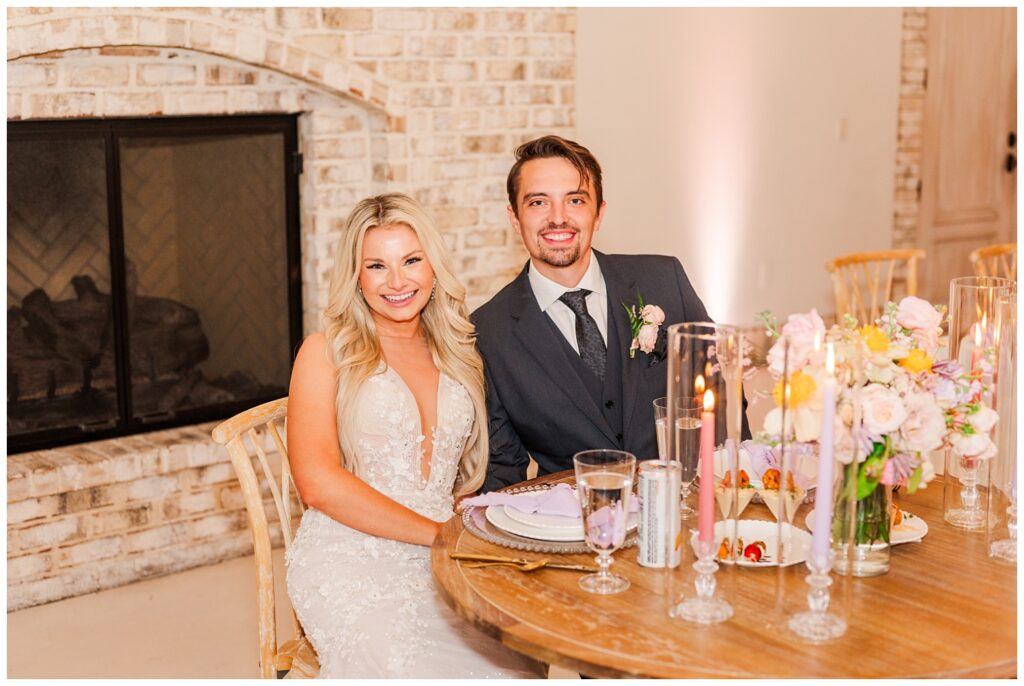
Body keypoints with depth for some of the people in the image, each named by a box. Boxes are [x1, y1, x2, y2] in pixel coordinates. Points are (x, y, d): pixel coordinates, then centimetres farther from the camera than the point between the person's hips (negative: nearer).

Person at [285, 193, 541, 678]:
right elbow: (319, 483, -7)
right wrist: (439, 532, -10)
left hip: (441, 565, 4)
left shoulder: (458, 355, 17)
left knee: (517, 662, -24)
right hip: (351, 565, -3)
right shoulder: (326, 352, 4)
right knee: (418, 671, -30)